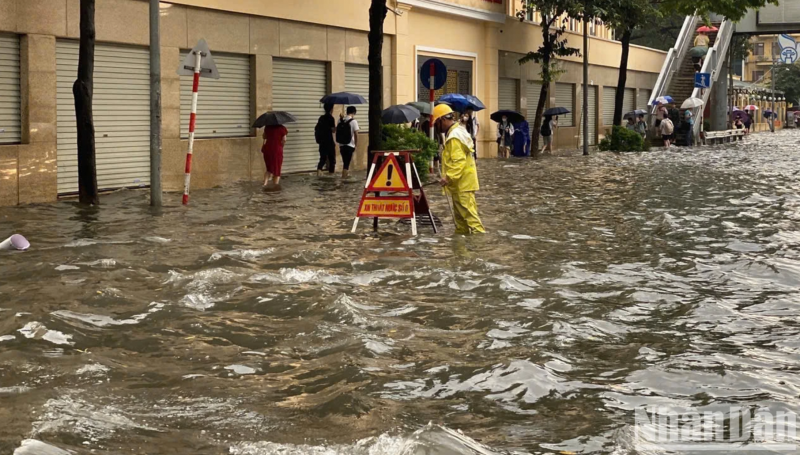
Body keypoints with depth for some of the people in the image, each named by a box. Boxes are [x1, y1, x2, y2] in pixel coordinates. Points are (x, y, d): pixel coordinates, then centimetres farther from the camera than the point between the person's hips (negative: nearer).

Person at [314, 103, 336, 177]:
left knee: (323, 158, 10)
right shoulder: (331, 118, -12)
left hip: (322, 142, 6)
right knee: (332, 159, 6)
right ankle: (331, 173, 8)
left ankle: (319, 170, -11)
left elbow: (316, 128, 12)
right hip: (330, 142, -6)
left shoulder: (321, 118, 8)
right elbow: (333, 130, -17)